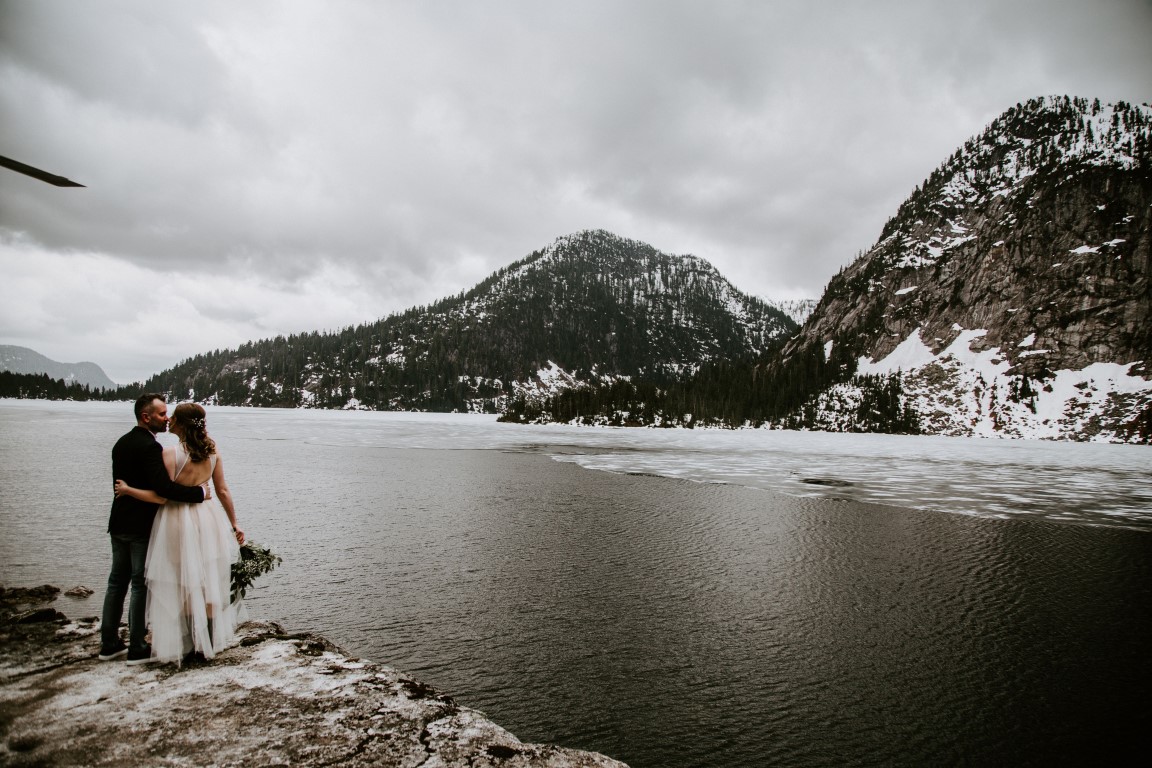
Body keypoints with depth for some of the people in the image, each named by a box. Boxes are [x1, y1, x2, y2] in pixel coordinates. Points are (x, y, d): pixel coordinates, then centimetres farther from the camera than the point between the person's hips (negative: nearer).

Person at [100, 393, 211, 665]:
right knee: (141, 586, 1)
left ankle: (109, 644, 25)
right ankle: (137, 648, 10)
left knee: (117, 582, 16)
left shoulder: (121, 443, 9)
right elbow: (164, 487, -30)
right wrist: (199, 492, -22)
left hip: (119, 524, 9)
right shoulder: (150, 447, -20)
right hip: (143, 527, -9)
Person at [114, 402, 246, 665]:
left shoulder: (171, 453, -16)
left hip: (179, 521, -5)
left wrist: (127, 490, -2)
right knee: (208, 583, 14)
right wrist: (234, 524, 10)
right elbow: (223, 491, 3)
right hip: (208, 518, 5)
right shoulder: (212, 451, 0)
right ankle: (209, 645, 24)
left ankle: (190, 648, 17)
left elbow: (161, 496, -16)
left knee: (183, 587, 9)